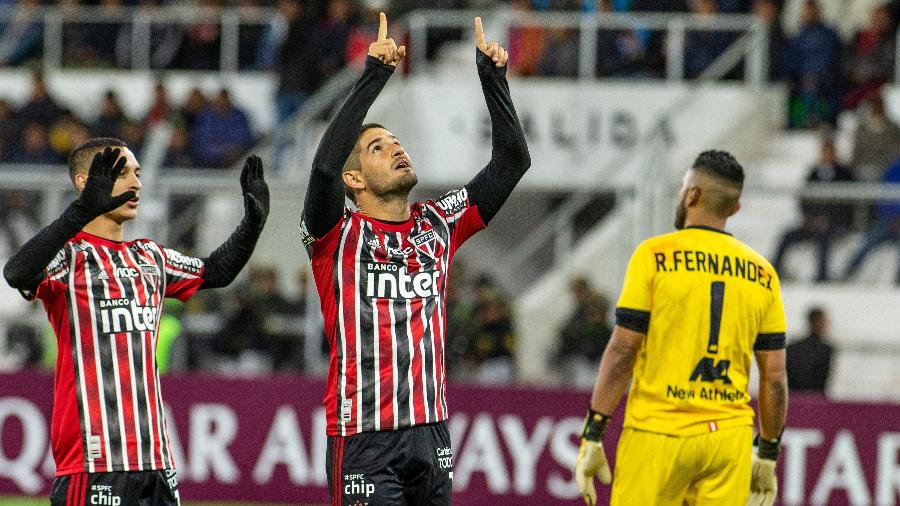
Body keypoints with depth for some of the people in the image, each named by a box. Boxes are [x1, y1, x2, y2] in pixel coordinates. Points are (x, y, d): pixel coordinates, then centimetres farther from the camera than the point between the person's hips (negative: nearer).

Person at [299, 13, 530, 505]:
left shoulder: (439, 225, 13)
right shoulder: (338, 235, -2)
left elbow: (512, 160, 12)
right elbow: (324, 166, -22)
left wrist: (492, 74, 2)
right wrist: (374, 74, -23)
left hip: (430, 430, 6)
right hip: (363, 440, -5)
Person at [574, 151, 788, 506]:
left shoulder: (655, 255, -3)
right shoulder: (762, 274, 8)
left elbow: (622, 352, -7)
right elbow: (775, 377, 8)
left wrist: (592, 436, -5)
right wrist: (768, 453, 17)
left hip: (658, 435, -4)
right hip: (730, 437, 4)